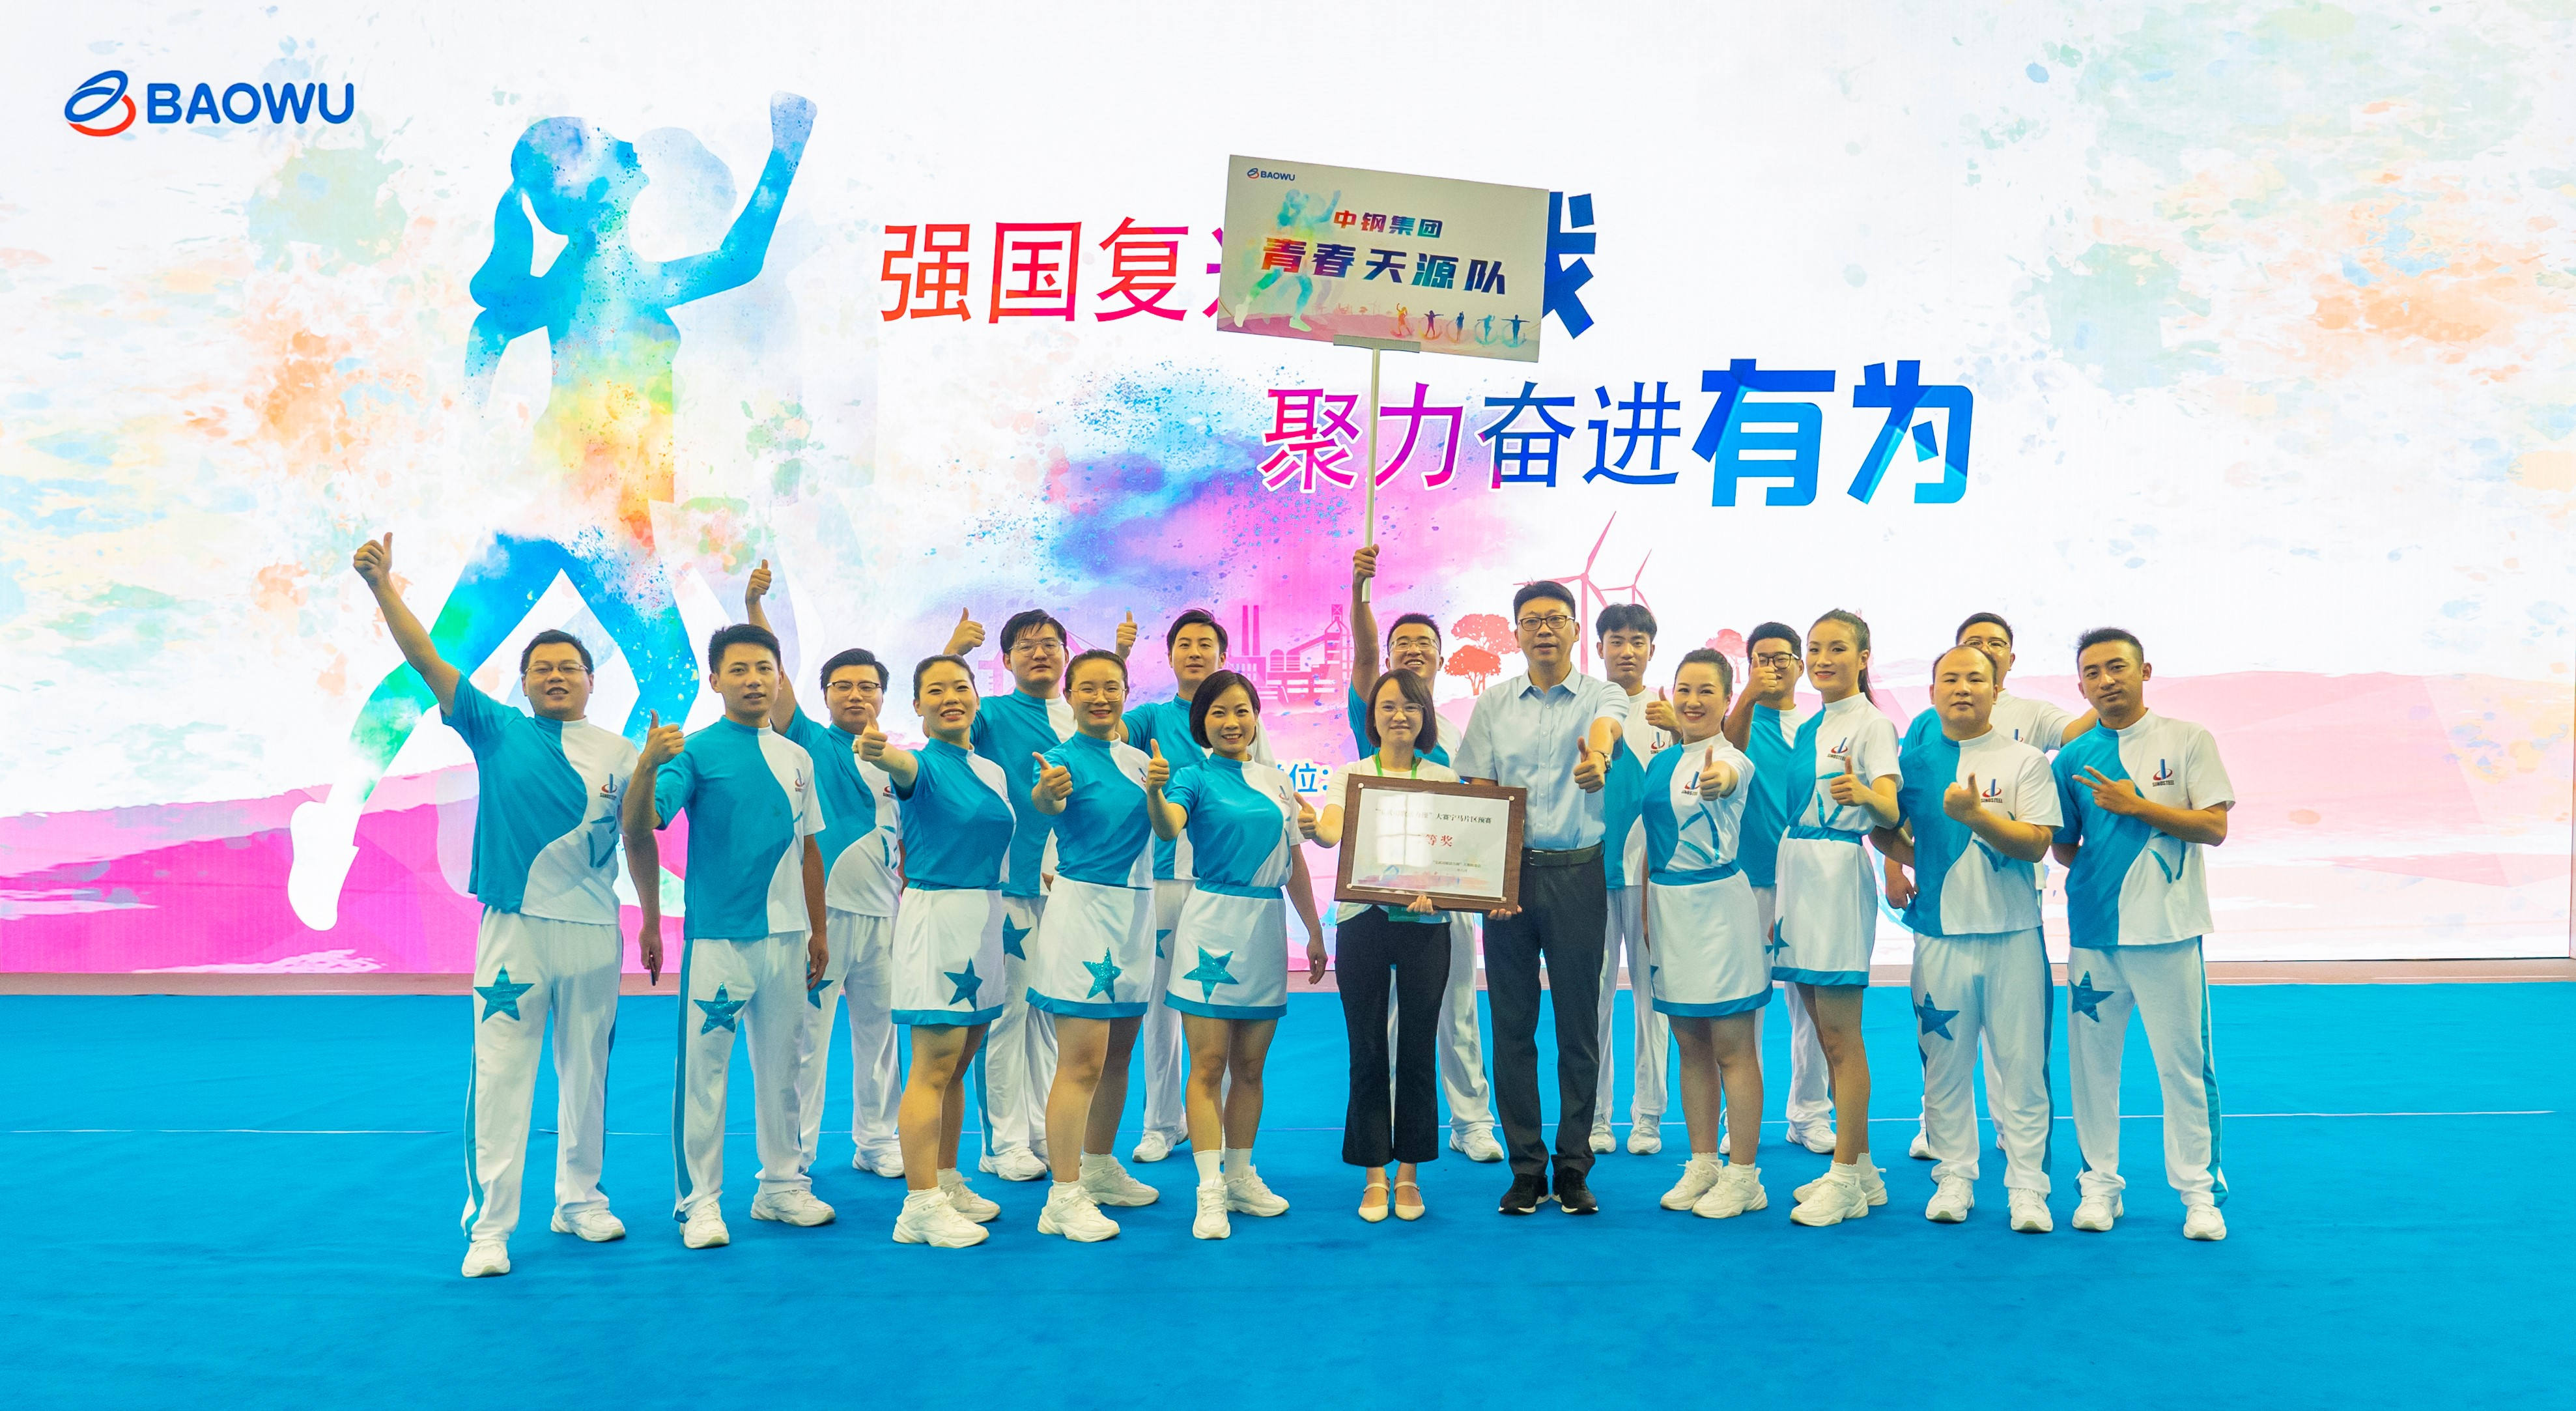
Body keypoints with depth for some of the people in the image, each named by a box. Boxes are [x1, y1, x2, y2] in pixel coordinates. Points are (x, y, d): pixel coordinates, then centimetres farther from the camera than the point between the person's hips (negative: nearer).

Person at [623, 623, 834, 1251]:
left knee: (781, 1067, 13)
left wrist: (819, 931, 15)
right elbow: (638, 827, -17)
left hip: (787, 937, 5)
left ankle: (783, 1187, 23)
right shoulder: (696, 753, -5)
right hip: (718, 935, -5)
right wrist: (646, 766, -35)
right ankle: (700, 1202, 8)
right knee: (703, 1069, -1)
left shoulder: (796, 758, 11)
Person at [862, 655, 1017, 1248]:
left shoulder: (992, 771, 14)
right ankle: (920, 1208, -4)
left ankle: (947, 1184, 25)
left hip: (985, 920, 7)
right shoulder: (923, 765, -9)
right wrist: (876, 751, -56)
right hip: (936, 917, -7)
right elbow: (902, 766, -34)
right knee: (933, 1070, -8)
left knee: (956, 1067, 15)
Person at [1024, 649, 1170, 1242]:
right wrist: (1047, 792, -53)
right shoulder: (1066, 757, -7)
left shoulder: (1138, 757, 12)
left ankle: (1100, 1169, 30)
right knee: (1082, 1061, -10)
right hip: (1083, 906, -7)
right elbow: (1047, 802, -29)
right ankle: (1064, 1198, -7)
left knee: (1118, 1053, 15)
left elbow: (1163, 827, 4)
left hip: (1137, 908, 7)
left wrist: (1159, 788, -17)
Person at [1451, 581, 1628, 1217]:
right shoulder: (1493, 704, 8)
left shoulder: (1602, 695, 2)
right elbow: (1477, 796, 5)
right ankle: (1526, 1167, 13)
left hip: (1578, 872, -1)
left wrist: (1596, 754, -48)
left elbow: (1607, 726, -23)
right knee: (1512, 1025, 4)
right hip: (1510, 871, 2)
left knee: (1579, 1025, 3)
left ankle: (1573, 1168, 14)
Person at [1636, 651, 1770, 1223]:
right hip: (1666, 906, 7)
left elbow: (1728, 776, -37)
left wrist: (1718, 782, -61)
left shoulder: (1732, 757, -11)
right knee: (1690, 1046, 14)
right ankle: (1703, 1164, 25)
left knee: (1732, 1047, 0)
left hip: (1718, 906, -7)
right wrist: (1645, 912, 13)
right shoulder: (1661, 762, 10)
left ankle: (1743, 1175, 9)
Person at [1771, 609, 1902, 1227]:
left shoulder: (1872, 724, -6)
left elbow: (1890, 812, -19)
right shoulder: (1806, 729, 16)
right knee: (1826, 1034, 11)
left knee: (1840, 1036, -5)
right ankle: (1860, 1170, 20)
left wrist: (1861, 793, -39)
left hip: (1840, 875, -8)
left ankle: (1845, 1179, 1)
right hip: (1796, 872, 8)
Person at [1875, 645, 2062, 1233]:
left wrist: (1977, 816, -24)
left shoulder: (2025, 761, 1)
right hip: (1940, 932, 2)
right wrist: (1916, 861, -1)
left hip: (2012, 932, -2)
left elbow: (2037, 842, -9)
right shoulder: (1913, 760, 8)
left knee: (2020, 1062, -1)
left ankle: (2027, 1187, 6)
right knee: (1944, 1062, 6)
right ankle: (1954, 1178, 17)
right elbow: (1885, 831, 19)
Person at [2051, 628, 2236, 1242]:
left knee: (2183, 1065, 0)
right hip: (2093, 932, 3)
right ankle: (2100, 1182, 17)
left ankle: (2198, 1190, 11)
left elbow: (2215, 827, -6)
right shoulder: (2073, 759, 9)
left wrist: (2137, 804, -12)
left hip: (2167, 933, -3)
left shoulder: (2187, 741, 2)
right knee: (2092, 1062, 6)